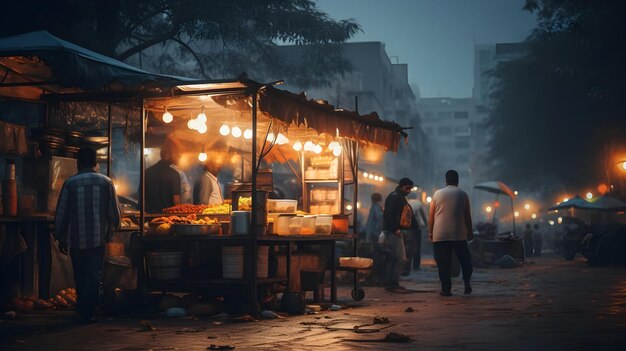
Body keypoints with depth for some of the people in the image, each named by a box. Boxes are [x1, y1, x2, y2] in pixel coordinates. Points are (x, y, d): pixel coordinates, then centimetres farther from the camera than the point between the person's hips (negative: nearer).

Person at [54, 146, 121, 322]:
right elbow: (114, 212, 0)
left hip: (76, 239, 0)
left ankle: (83, 308, 24)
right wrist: (111, 230, 17)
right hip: (98, 238, 0)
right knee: (93, 275, 4)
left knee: (80, 275, 15)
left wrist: (61, 239, 9)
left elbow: (61, 214, -1)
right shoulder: (105, 182, -2)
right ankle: (88, 311, -1)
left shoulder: (70, 183, -4)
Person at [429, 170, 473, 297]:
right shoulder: (463, 194, 4)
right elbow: (467, 216, 6)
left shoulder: (437, 194, 5)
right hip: (459, 234, 0)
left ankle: (446, 289, 1)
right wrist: (470, 231, 15)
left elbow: (431, 216, 5)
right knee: (465, 259, 15)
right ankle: (467, 283, 6)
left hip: (440, 235, 0)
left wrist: (430, 232, 12)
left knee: (443, 263, 1)